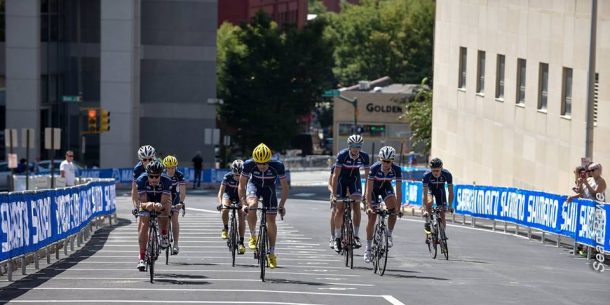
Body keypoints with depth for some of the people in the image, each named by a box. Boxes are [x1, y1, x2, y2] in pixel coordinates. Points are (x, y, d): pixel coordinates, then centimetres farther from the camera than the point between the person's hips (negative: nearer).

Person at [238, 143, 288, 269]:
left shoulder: (277, 166, -32)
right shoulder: (249, 164, -31)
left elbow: (285, 187, -18)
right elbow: (241, 185, -19)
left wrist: (282, 205, -24)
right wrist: (243, 203, -30)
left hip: (269, 188, 1)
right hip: (254, 184, -1)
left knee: (271, 220, -4)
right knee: (252, 206, -32)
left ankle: (271, 253, 10)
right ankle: (252, 237, -11)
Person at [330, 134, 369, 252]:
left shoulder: (364, 156, -21)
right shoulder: (342, 155, -29)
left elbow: (367, 175, -13)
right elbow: (335, 175, -29)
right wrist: (334, 195, -33)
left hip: (354, 179, 2)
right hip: (342, 179, -2)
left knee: (356, 206, -15)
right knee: (340, 209, -4)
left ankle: (356, 236, -12)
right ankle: (337, 237, 8)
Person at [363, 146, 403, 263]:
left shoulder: (396, 169, -27)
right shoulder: (374, 168, -33)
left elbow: (398, 190, -25)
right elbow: (369, 189, -32)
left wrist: (398, 208, -31)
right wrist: (369, 206, -40)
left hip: (386, 187, 1)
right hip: (374, 188, -1)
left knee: (393, 210, -27)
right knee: (372, 218, -5)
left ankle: (389, 235, -4)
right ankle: (368, 248, 6)